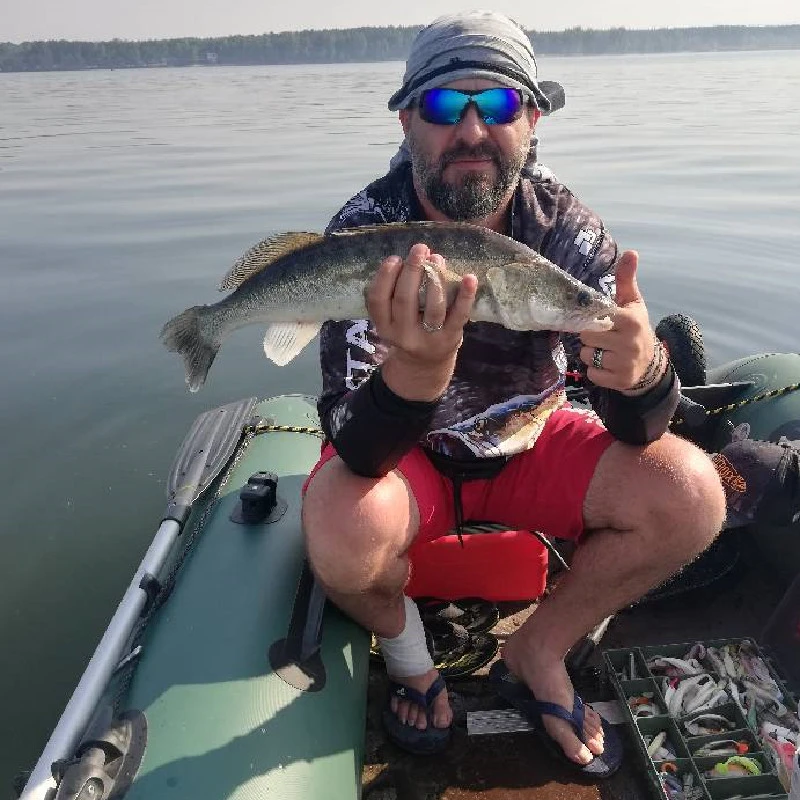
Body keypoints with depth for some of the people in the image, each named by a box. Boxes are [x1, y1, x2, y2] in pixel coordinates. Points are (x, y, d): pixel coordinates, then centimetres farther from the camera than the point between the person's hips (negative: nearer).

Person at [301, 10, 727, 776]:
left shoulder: (567, 227, -14)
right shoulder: (365, 232, -21)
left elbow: (637, 432, -17)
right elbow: (355, 450, -29)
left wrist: (640, 371, -42)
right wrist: (416, 375, -51)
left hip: (527, 441, 3)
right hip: (408, 452, -2)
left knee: (690, 496, -17)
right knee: (343, 538, -33)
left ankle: (537, 652, 8)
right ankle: (404, 646, 6)